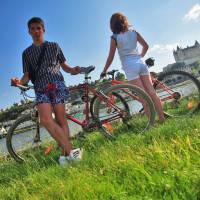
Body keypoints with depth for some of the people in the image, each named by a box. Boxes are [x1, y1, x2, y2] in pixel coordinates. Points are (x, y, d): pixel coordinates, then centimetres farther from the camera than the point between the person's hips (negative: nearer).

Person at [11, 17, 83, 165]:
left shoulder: (54, 46, 15)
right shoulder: (27, 53, 18)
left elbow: (64, 65, 16)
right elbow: (27, 75, 14)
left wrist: (72, 70, -6)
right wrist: (19, 81, -8)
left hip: (57, 84, -1)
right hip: (41, 88, 1)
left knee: (60, 119, -9)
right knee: (45, 119, -20)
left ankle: (65, 154, -6)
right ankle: (71, 151, -22)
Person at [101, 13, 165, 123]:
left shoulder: (114, 37, -1)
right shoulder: (133, 32, 11)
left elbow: (111, 57, -2)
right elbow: (146, 46, 15)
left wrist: (104, 71, 8)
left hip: (130, 66, -4)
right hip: (141, 63, 5)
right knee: (152, 93, 5)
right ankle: (162, 118, 7)